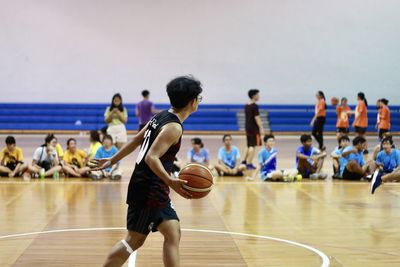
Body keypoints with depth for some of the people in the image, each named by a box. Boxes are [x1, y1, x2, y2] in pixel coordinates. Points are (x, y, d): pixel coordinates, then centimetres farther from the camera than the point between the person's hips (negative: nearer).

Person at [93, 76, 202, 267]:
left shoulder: (161, 117, 9)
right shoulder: (174, 127, -18)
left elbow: (136, 141, 16)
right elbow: (152, 158, -27)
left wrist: (113, 160, 24)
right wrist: (170, 182, -37)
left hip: (155, 191, 10)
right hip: (148, 190, -10)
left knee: (173, 234, 9)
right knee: (134, 240, -2)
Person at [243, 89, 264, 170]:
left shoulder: (246, 106, 13)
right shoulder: (255, 106, -14)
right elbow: (257, 118, -18)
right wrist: (261, 128, -18)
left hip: (248, 127, 9)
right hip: (254, 128, -9)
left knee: (249, 145, 19)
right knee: (253, 146, -5)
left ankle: (245, 161, 23)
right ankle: (249, 163, -7)